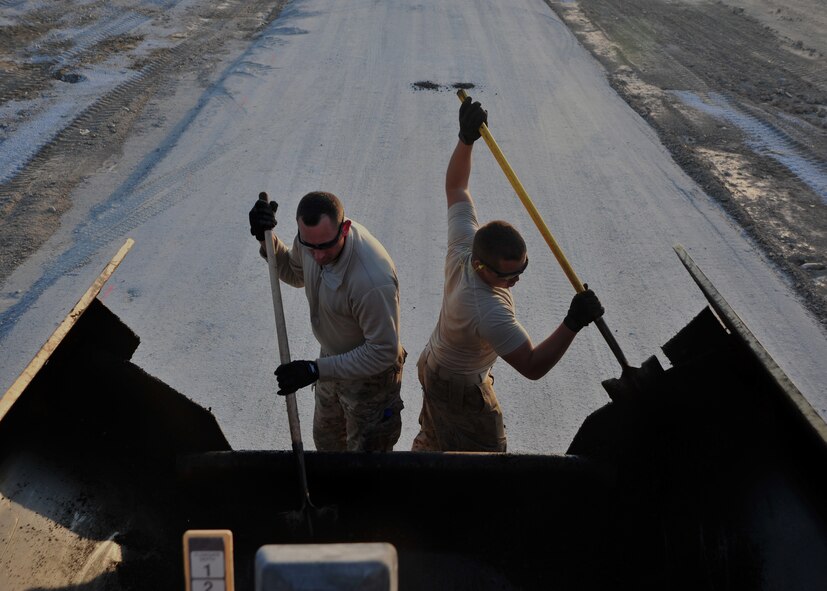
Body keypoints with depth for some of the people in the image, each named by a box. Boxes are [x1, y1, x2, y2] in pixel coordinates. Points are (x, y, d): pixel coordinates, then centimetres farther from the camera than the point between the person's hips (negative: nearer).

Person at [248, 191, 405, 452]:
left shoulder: (372, 280, -41)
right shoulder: (313, 237, -17)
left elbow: (383, 352, -30)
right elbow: (296, 275, 7)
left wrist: (316, 370, -30)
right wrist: (267, 240, -11)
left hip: (370, 375, -7)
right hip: (333, 359, 8)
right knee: (326, 441, 31)